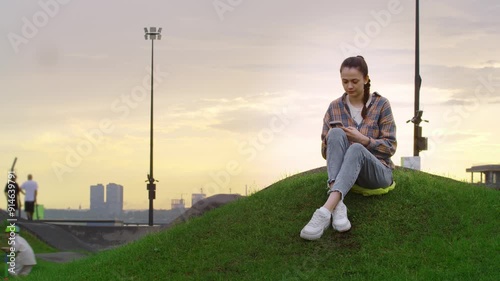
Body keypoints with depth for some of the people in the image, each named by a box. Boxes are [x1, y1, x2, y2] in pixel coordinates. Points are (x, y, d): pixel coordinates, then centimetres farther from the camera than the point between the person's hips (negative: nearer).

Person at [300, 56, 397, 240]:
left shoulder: (381, 104, 0)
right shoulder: (335, 107, 7)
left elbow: (390, 147, -3)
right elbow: (325, 152, 8)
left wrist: (362, 139, -18)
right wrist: (332, 139, -15)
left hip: (377, 171, -2)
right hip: (344, 170, 2)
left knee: (356, 149, -37)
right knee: (336, 134, -29)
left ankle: (326, 210, -57)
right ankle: (338, 206, -47)